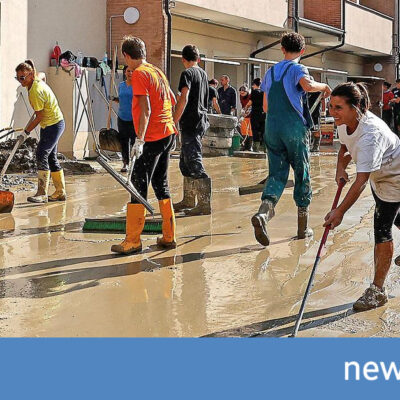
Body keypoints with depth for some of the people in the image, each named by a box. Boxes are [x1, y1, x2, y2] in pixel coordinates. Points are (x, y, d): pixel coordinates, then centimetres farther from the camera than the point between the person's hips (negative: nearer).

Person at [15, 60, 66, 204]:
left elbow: (39, 117, -22)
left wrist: (26, 132, -13)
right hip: (54, 123, 10)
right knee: (51, 157, 12)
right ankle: (60, 192, 18)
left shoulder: (35, 90, -24)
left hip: (53, 125, -10)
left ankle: (42, 194, -13)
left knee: (42, 155, -13)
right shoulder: (38, 81, 5)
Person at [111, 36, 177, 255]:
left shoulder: (139, 73, -10)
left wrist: (139, 139, -22)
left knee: (139, 186, -6)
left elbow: (146, 109, -19)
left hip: (152, 138, -9)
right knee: (161, 185, 15)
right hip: (168, 134, 9)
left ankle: (132, 241, -6)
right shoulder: (157, 71, 15)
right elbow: (172, 101, 22)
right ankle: (168, 237, 17)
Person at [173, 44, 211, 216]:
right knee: (185, 163, 16)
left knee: (194, 163, -11)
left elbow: (184, 99, -20)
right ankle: (188, 200, 22)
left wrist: (174, 122, -19)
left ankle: (204, 204, -16)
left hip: (190, 123, -9)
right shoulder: (203, 73, 17)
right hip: (201, 120, 9)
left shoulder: (187, 74, -9)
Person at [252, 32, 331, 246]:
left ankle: (263, 212, -26)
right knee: (302, 174, 8)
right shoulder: (297, 69, -3)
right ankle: (303, 227, 13)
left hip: (272, 128, 5)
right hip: (294, 128, -5)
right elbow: (307, 85, -26)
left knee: (277, 174, 3)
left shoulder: (270, 72, 15)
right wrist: (323, 86, -6)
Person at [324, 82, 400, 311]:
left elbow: (361, 180, -44)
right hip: (379, 176, 9)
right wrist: (341, 168, -12)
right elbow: (345, 146, 7)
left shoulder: (370, 135, -41)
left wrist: (340, 211, -46)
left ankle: (378, 290, -3)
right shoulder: (345, 122, -16)